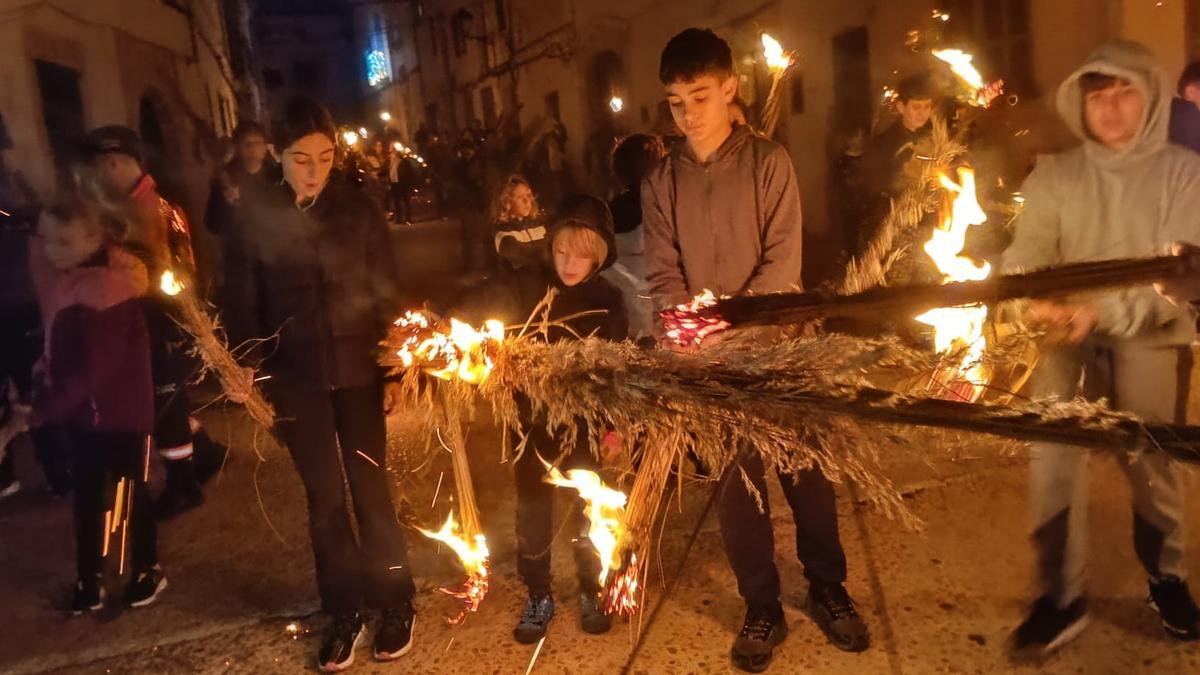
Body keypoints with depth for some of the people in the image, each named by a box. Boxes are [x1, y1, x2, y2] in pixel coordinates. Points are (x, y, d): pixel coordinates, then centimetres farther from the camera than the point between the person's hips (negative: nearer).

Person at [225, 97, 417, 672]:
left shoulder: (359, 209, -3)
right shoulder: (256, 216, -2)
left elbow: (386, 295, -1)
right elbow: (246, 302, 2)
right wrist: (246, 368, -7)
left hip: (357, 369, -1)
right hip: (294, 376, 1)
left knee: (369, 487, 5)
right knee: (324, 497, 10)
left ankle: (396, 603, 22)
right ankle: (344, 611, 24)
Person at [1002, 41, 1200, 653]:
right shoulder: (1054, 175, 4)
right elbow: (1027, 252, -5)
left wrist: (1107, 310, -28)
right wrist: (1036, 303, -27)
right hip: (1072, 336, 1)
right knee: (1052, 455, -10)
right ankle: (1061, 597, 4)